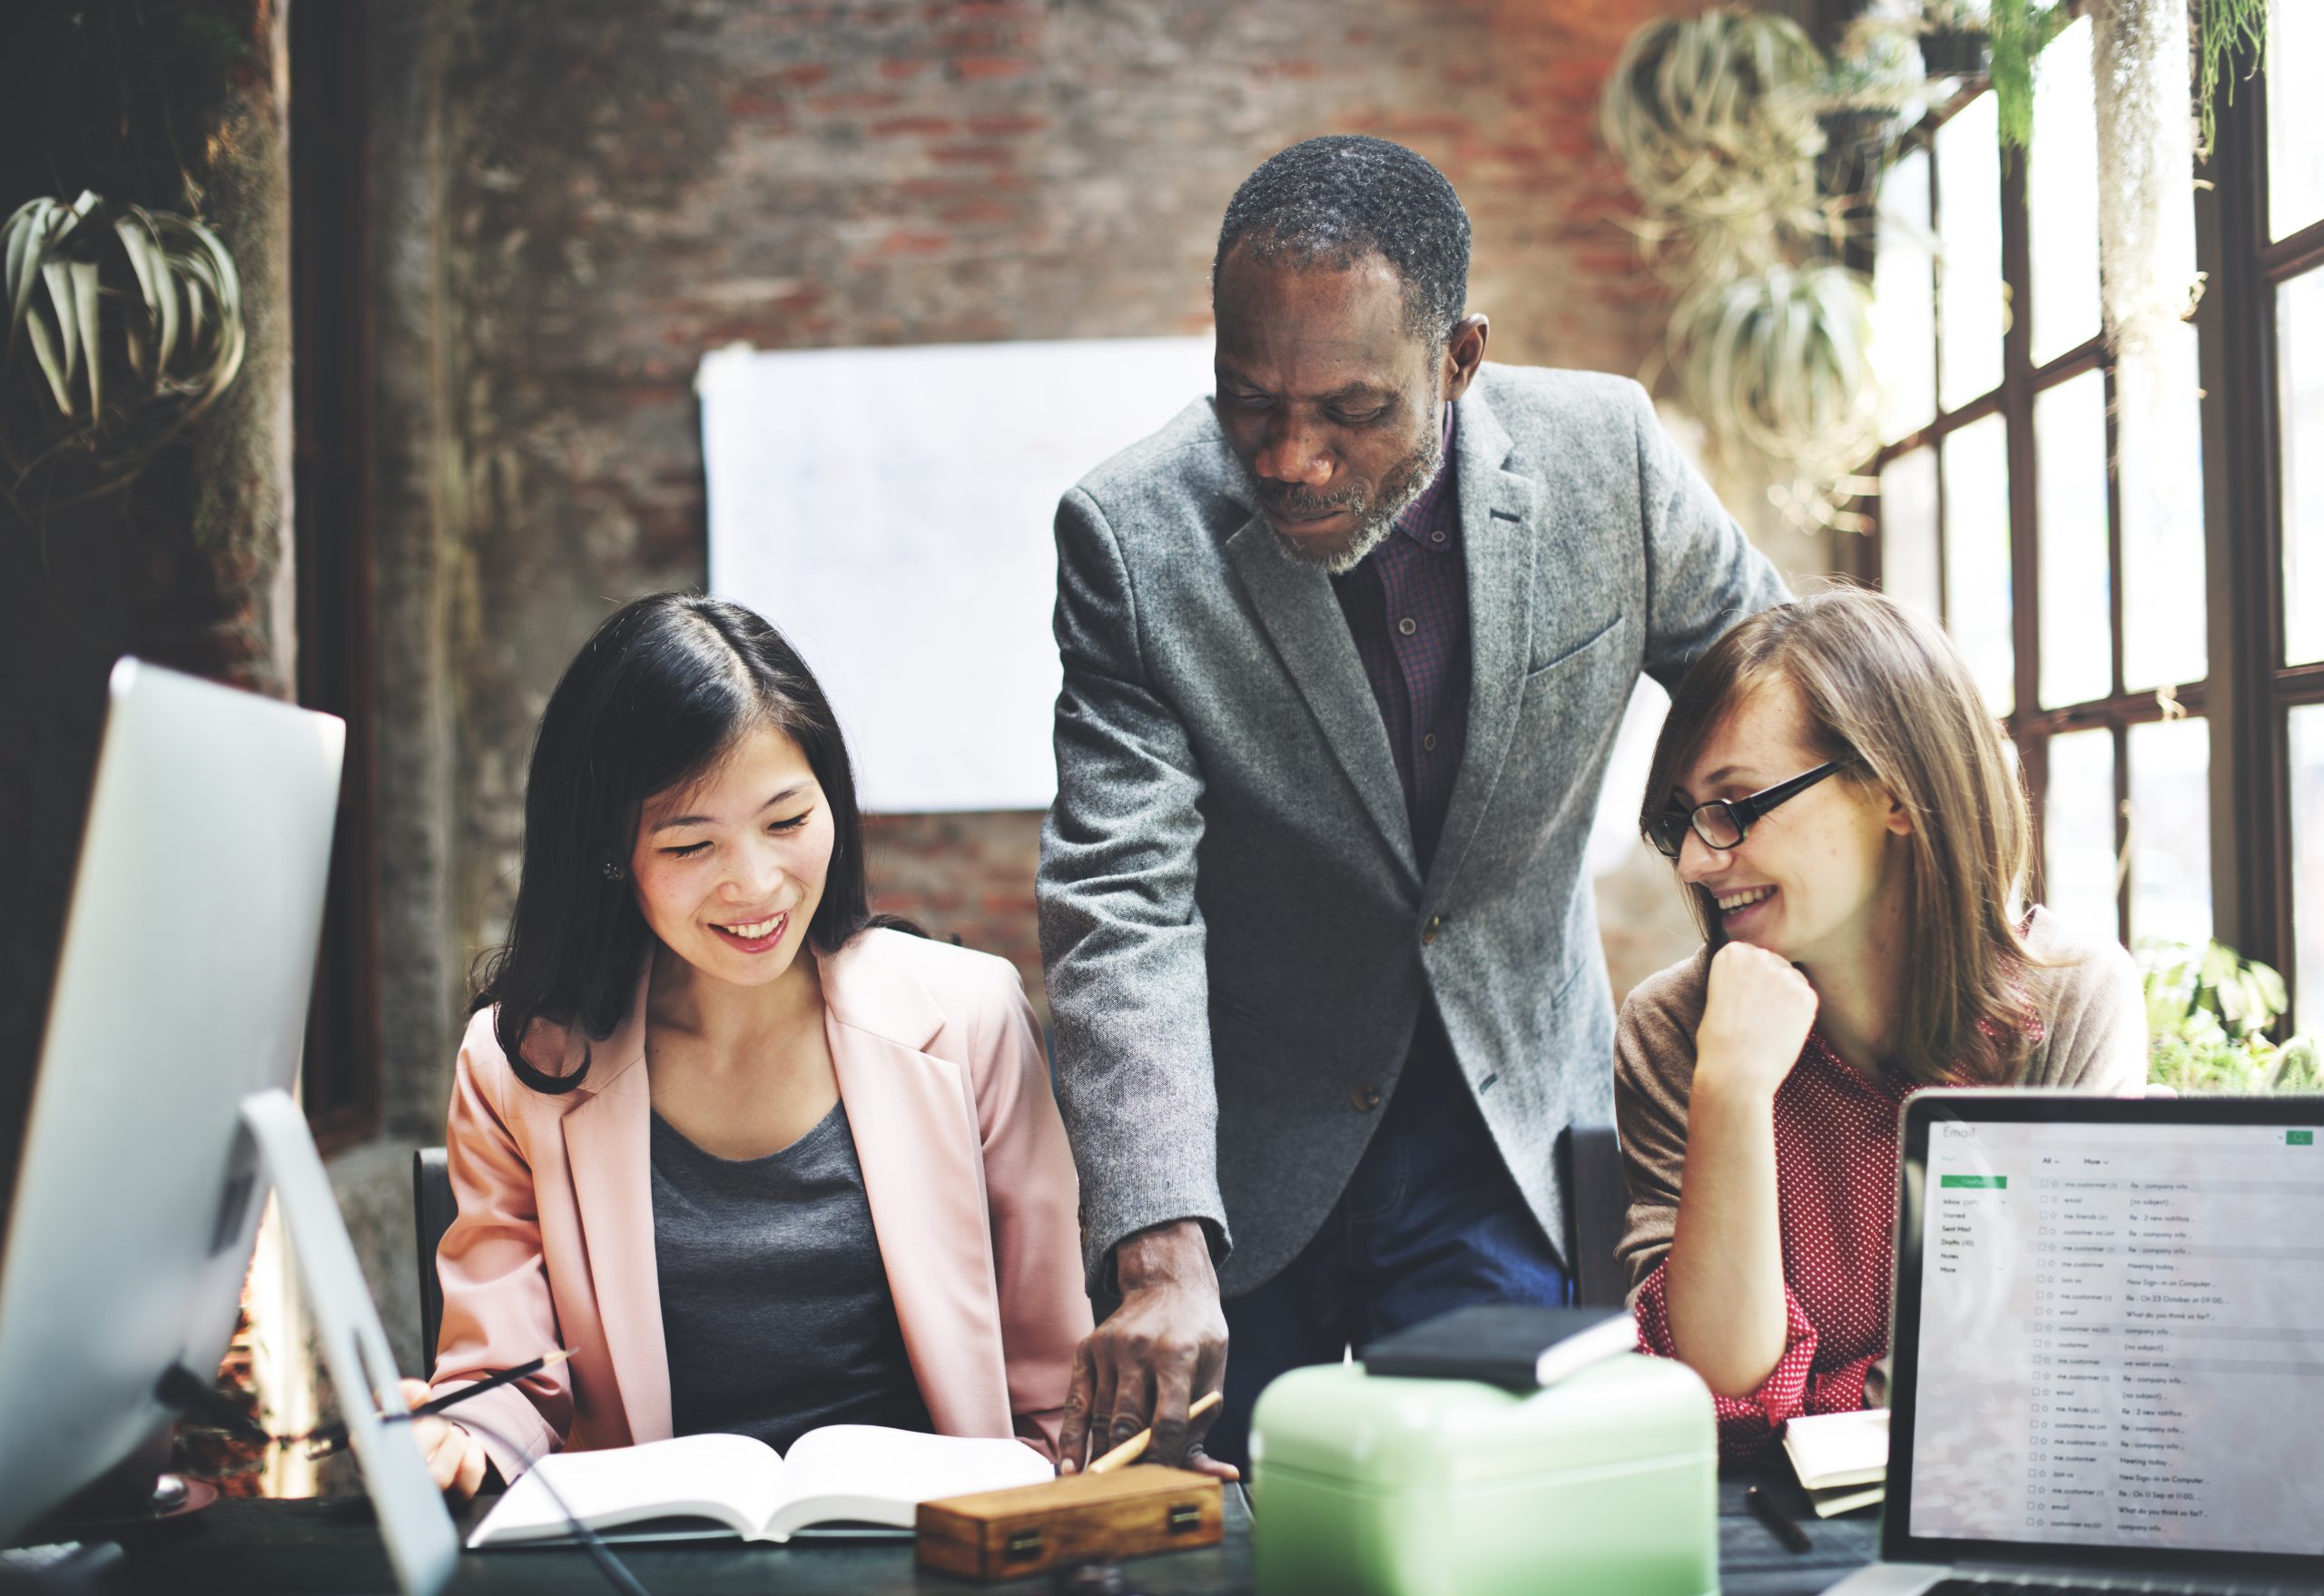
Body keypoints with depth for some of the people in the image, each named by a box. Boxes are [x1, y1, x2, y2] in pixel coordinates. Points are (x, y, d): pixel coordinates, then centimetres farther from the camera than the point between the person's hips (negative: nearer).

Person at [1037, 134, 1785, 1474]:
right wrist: (1163, 1254, -33)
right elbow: (1120, 905, -23)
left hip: (1507, 1119, 1)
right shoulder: (1133, 536, -19)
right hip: (1231, 1133, -1)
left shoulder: (1606, 456, -13)